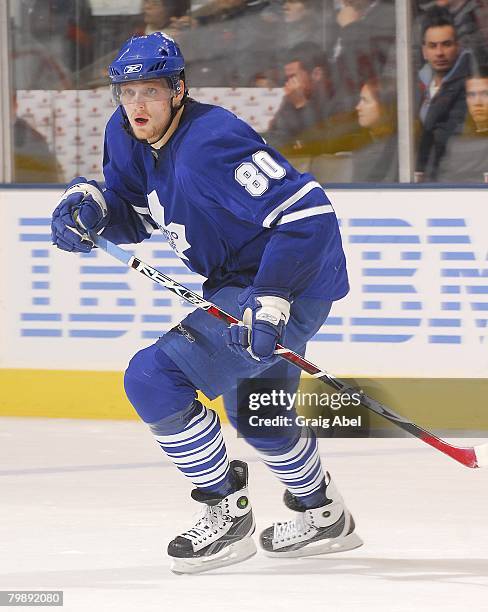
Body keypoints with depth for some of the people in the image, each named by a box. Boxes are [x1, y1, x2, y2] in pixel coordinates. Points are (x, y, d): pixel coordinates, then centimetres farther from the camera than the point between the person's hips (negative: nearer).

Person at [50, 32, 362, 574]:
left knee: (154, 377, -19)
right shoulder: (129, 136, 0)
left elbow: (309, 214, -32)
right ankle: (324, 516, 51)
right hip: (236, 283, 11)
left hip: (291, 286, -11)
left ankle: (227, 514, -6)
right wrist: (91, 205, -10)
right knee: (254, 411, 29)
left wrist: (270, 302, -35)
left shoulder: (210, 143, -28)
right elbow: (133, 220, 13)